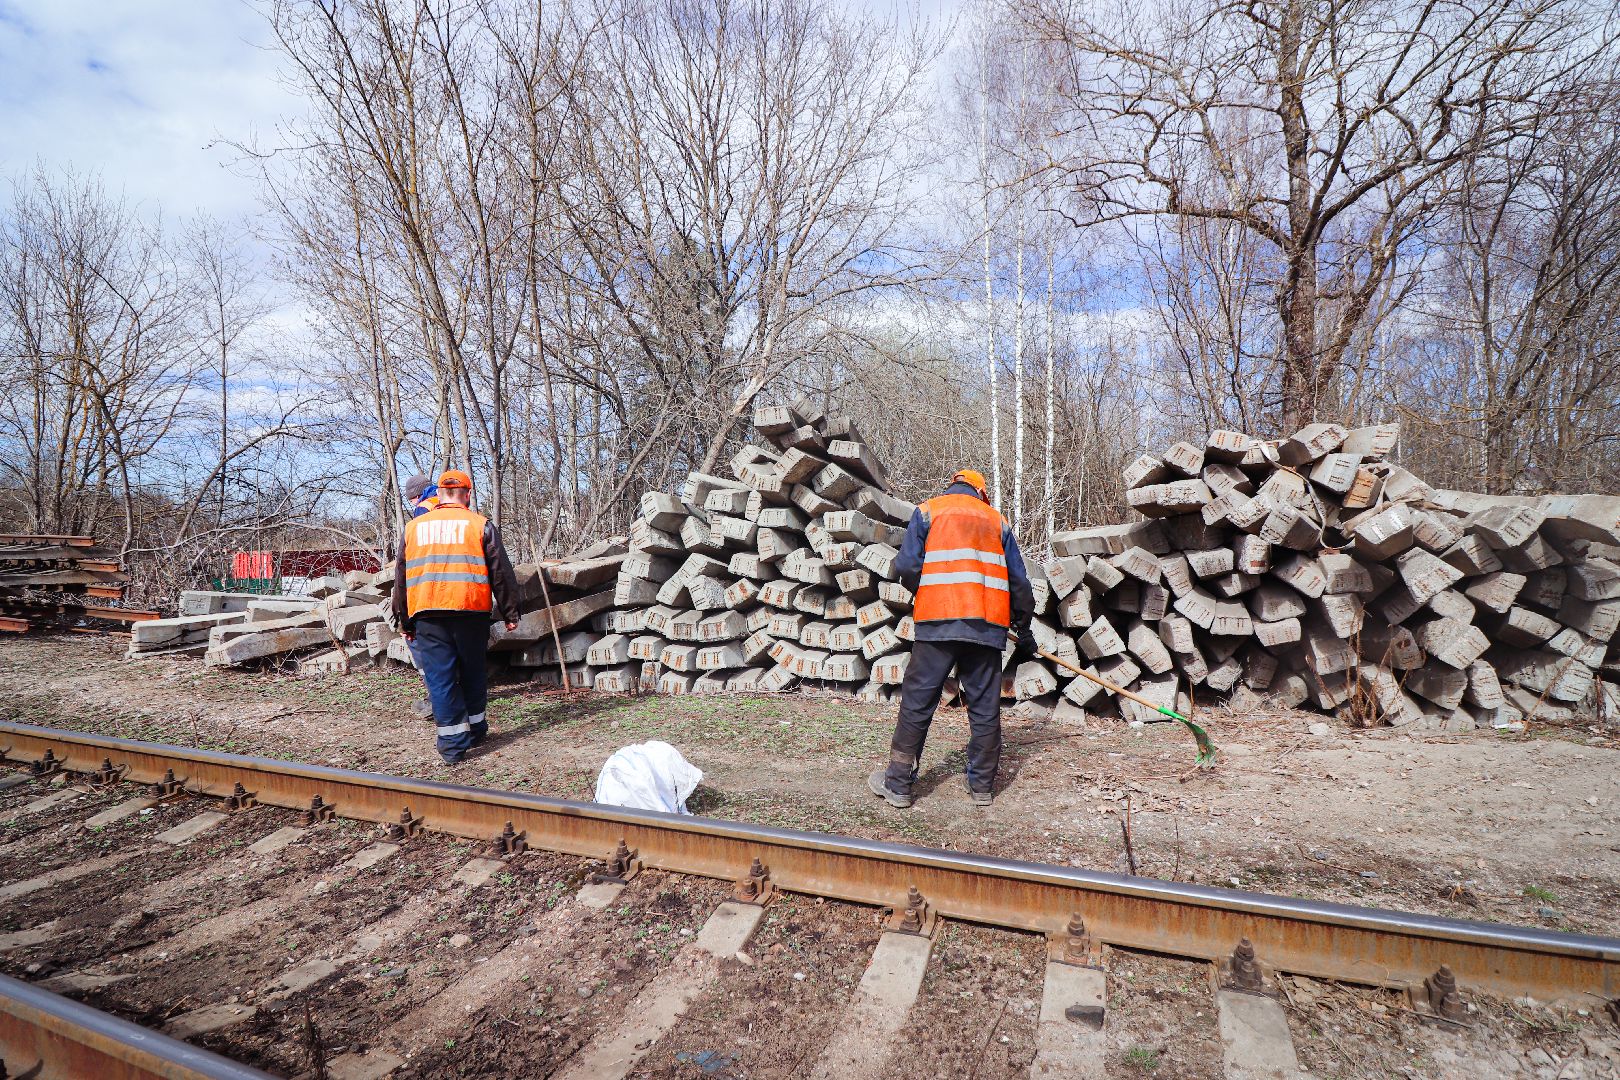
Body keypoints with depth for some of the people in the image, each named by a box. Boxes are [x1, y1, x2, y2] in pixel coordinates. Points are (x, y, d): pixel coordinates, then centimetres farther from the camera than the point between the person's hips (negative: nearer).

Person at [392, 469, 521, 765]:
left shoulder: (413, 527, 13)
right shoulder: (480, 525, 3)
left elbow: (401, 576, 17)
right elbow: (501, 572, 2)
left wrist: (404, 620, 23)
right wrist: (509, 613, 9)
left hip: (426, 613, 2)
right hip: (470, 609, -1)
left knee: (440, 677, 3)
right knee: (473, 672, 15)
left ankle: (453, 744, 2)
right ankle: (475, 728, 27)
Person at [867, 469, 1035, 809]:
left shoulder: (927, 510, 10)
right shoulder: (997, 521, 19)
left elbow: (907, 566, -2)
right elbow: (1019, 582, 16)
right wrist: (1024, 629, 24)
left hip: (937, 623, -2)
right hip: (988, 627, 3)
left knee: (917, 703, 3)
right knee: (985, 707, 11)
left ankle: (898, 783, 7)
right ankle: (983, 786, 17)